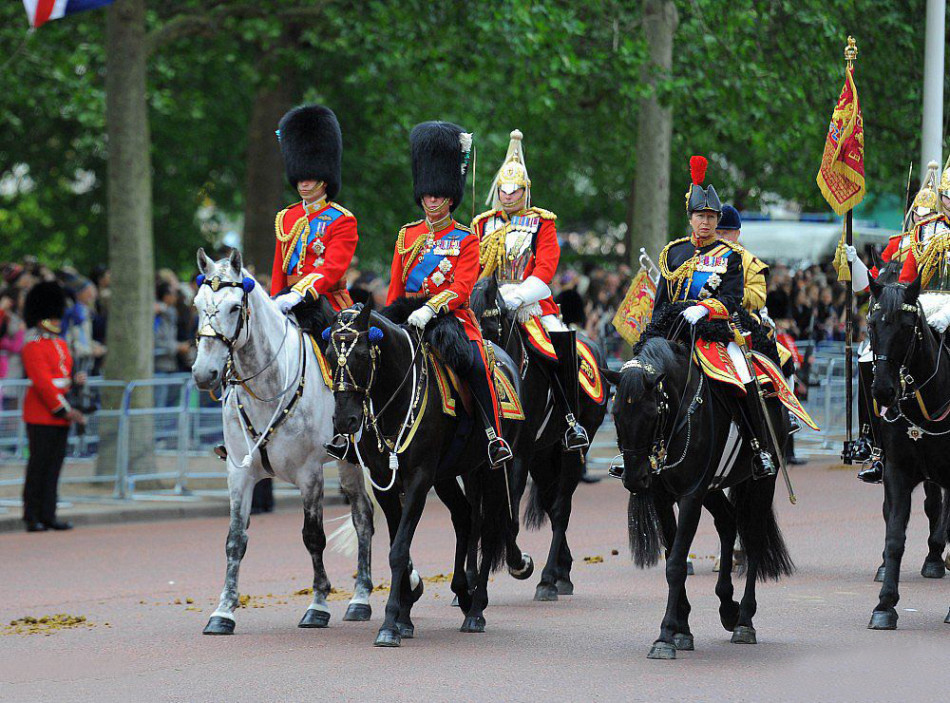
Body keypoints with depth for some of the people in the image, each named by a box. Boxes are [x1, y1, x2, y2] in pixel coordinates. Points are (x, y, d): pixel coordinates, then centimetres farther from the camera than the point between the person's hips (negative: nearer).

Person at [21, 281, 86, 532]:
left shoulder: (61, 344, 17)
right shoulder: (33, 347, -10)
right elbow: (43, 383, -16)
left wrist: (75, 380, 0)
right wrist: (65, 410, -18)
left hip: (61, 417, 8)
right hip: (41, 415, -8)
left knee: (54, 466, 7)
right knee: (38, 466, -5)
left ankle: (48, 515, 9)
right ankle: (32, 518, 0)